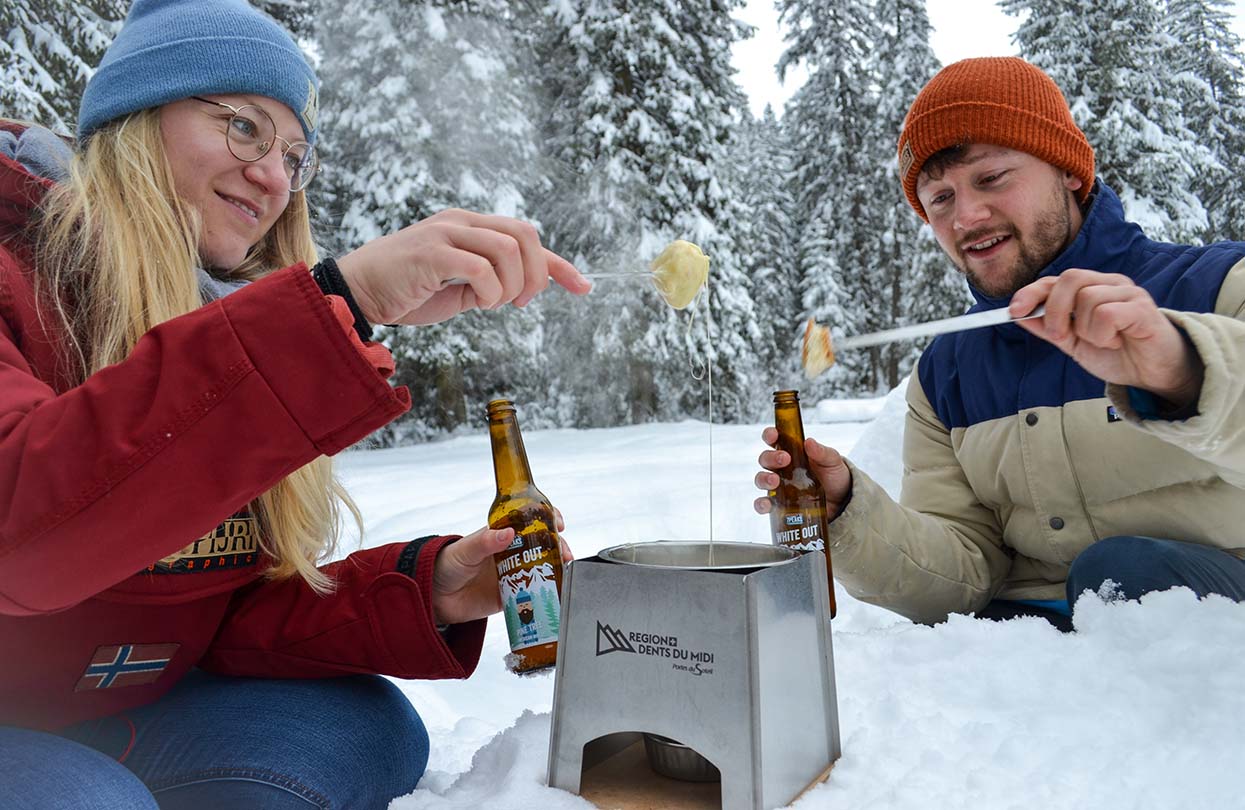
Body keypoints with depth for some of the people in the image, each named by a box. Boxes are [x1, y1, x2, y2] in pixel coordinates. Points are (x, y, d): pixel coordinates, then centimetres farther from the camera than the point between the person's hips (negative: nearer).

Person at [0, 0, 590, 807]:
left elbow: (231, 612, -4)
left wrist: (422, 593, -21)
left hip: (117, 708, 6)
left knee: (368, 734, -10)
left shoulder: (233, 313, 1)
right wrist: (338, 301, -43)